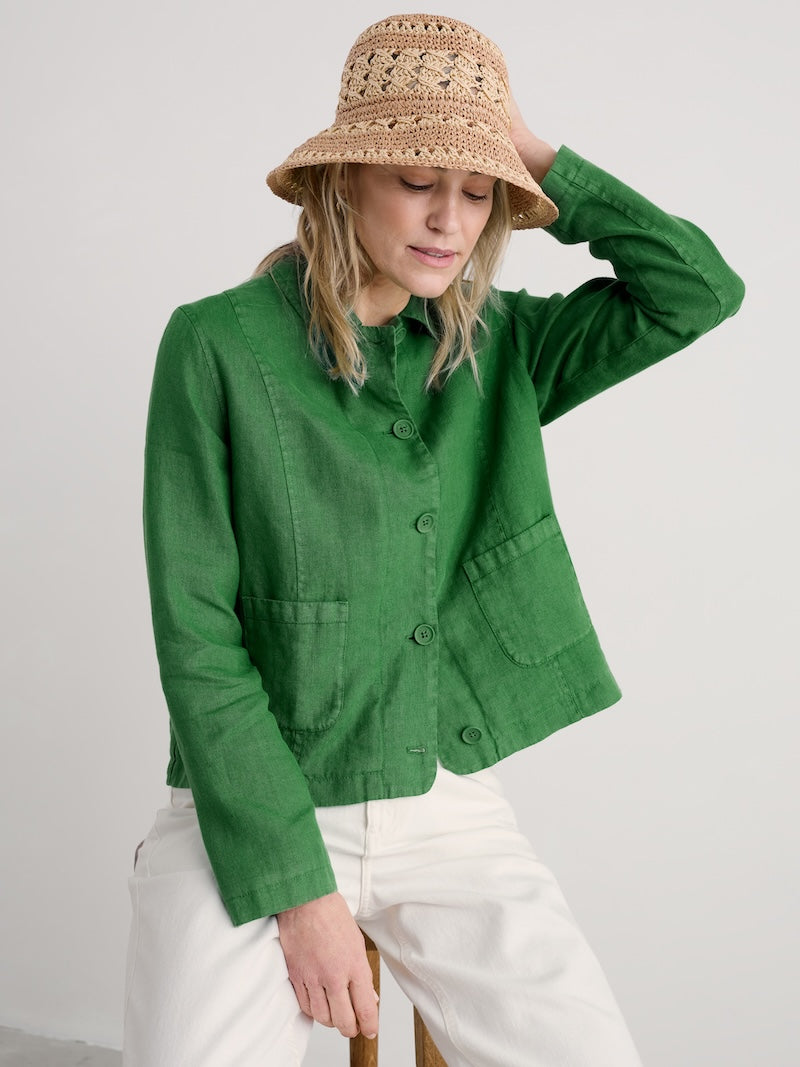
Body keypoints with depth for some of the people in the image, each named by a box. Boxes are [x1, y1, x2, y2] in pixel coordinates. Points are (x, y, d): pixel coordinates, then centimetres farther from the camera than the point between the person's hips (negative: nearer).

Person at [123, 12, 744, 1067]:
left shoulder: (498, 347, 4)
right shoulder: (218, 345, -9)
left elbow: (700, 290, -4)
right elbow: (198, 636, -11)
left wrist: (538, 159, -5)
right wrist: (298, 891, -14)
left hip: (447, 802, 3)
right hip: (254, 813, -3)